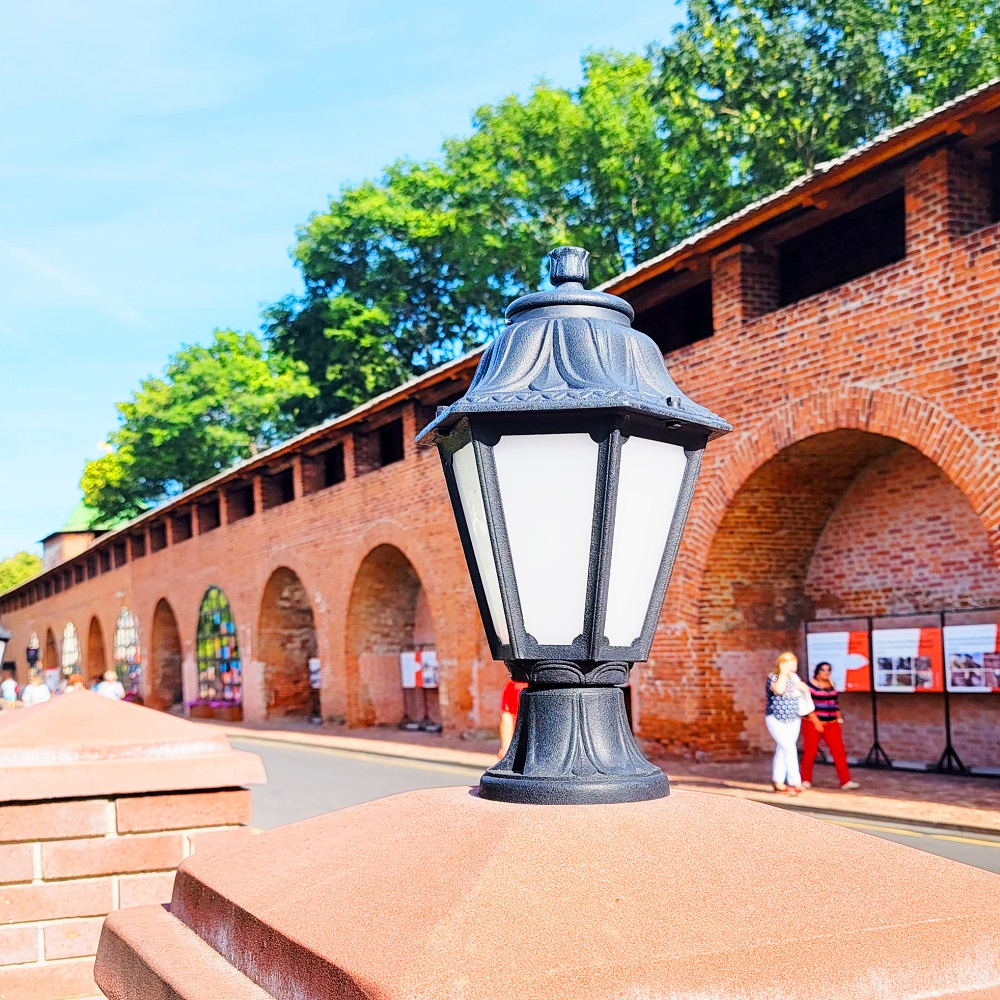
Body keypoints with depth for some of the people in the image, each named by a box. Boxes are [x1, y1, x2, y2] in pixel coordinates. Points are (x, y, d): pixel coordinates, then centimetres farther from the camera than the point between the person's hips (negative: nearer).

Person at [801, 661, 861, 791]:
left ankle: (846, 781, -7)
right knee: (810, 752, 2)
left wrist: (839, 719, 14)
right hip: (813, 724, -5)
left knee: (839, 751, -6)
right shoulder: (810, 685, -7)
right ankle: (806, 780, 15)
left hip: (832, 724, 5)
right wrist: (816, 722, -18)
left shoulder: (832, 685, 11)